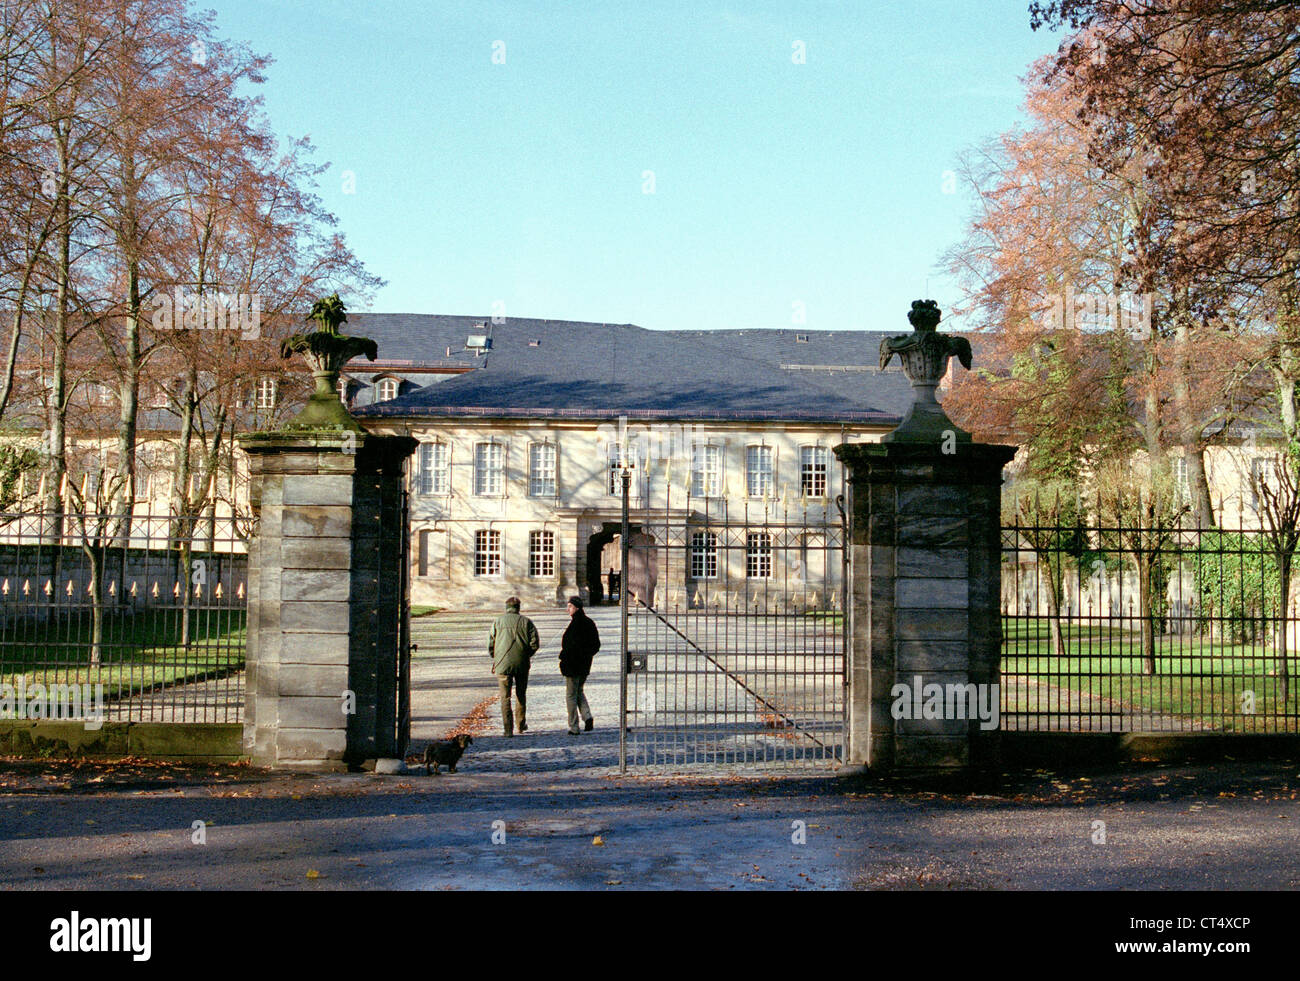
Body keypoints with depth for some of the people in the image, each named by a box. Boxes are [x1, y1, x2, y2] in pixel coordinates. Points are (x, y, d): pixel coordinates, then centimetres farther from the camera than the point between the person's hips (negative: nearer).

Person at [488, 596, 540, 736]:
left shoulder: (497, 621, 1)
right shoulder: (526, 622, 1)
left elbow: (491, 643, 1)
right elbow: (535, 643, -4)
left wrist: (495, 659, 16)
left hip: (503, 663, -1)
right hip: (522, 664, 1)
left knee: (505, 697, 2)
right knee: (521, 695, 18)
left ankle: (508, 729, -7)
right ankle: (522, 725, 25)